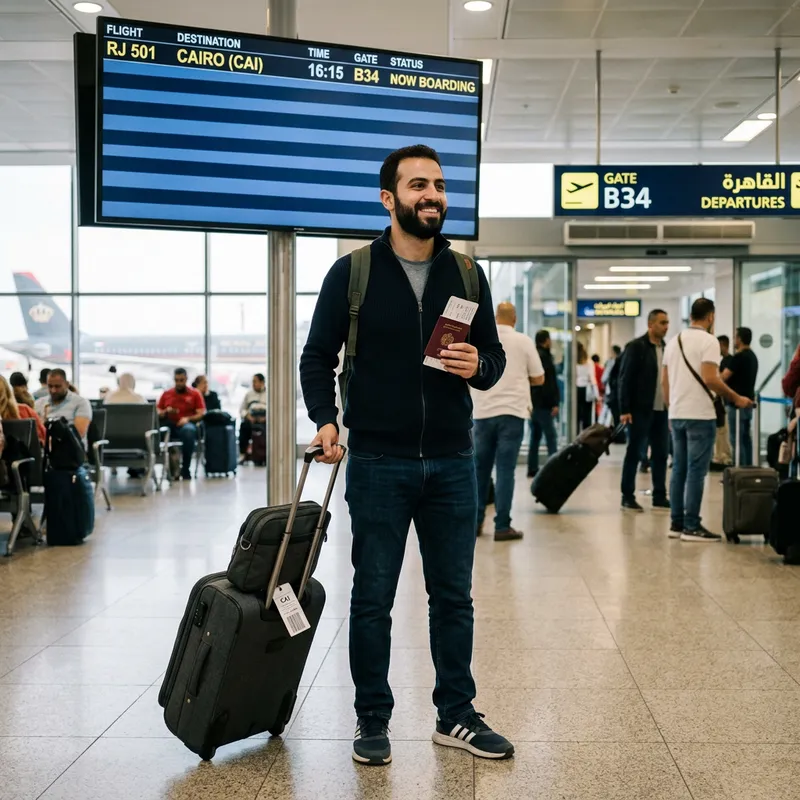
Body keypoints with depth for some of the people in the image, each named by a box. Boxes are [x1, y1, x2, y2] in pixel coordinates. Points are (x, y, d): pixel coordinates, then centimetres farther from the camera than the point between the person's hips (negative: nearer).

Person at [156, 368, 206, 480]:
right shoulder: (166, 394, 20)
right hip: (169, 425, 2)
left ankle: (186, 469, -28)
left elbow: (201, 414, 5)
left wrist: (188, 419, -13)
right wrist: (165, 412, -5)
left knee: (189, 430, -41)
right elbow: (157, 413, 17)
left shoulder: (195, 394, 14)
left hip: (186, 424, -2)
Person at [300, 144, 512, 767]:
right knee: (373, 598, 6)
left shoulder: (466, 273, 7)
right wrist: (325, 419, -14)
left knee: (454, 595, 11)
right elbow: (318, 356, 1)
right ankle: (373, 721, 20)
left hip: (452, 462, 3)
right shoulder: (352, 273, -1)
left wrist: (478, 367, -11)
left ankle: (456, 715, 24)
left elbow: (495, 355, 12)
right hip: (379, 463, -3)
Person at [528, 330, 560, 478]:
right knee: (551, 437, -7)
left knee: (535, 437, 11)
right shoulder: (544, 356, -10)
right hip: (543, 404, -8)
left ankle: (532, 469, 11)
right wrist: (555, 403, -18)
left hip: (532, 403, 8)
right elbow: (549, 382, -17)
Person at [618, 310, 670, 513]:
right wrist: (625, 410, -13)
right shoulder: (636, 347, -6)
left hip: (661, 411, 6)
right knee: (634, 453, 0)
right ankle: (628, 497, 6)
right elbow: (625, 379, -9)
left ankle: (660, 497, 16)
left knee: (661, 454, 8)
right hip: (640, 410, -6)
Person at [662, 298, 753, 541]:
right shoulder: (708, 341, -11)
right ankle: (692, 527, -4)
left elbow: (664, 380, 14)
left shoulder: (674, 341, 12)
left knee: (679, 469, 11)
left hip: (677, 414, 8)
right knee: (696, 471, -5)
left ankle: (677, 523, 13)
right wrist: (736, 398, -10)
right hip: (699, 415, -8)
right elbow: (710, 378, -20)